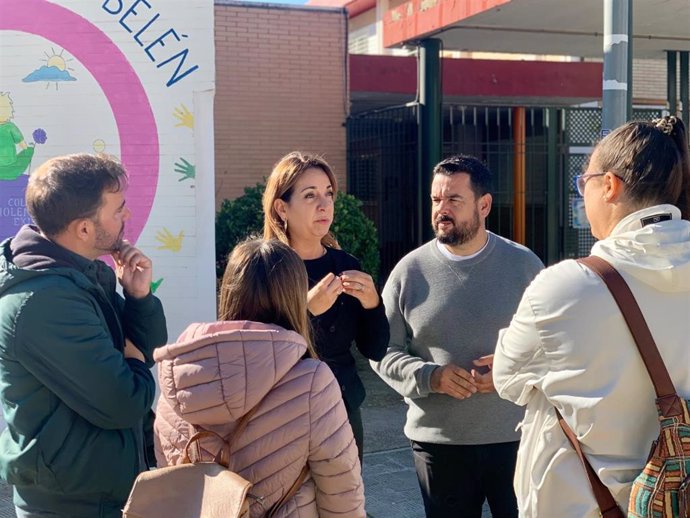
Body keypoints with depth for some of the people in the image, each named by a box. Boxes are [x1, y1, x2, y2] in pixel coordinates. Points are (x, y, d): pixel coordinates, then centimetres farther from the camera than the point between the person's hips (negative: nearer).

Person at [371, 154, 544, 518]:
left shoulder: (523, 263, -1)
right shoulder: (410, 270, -1)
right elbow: (383, 351, 0)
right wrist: (429, 376, -16)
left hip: (515, 437, 0)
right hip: (437, 442, 1)